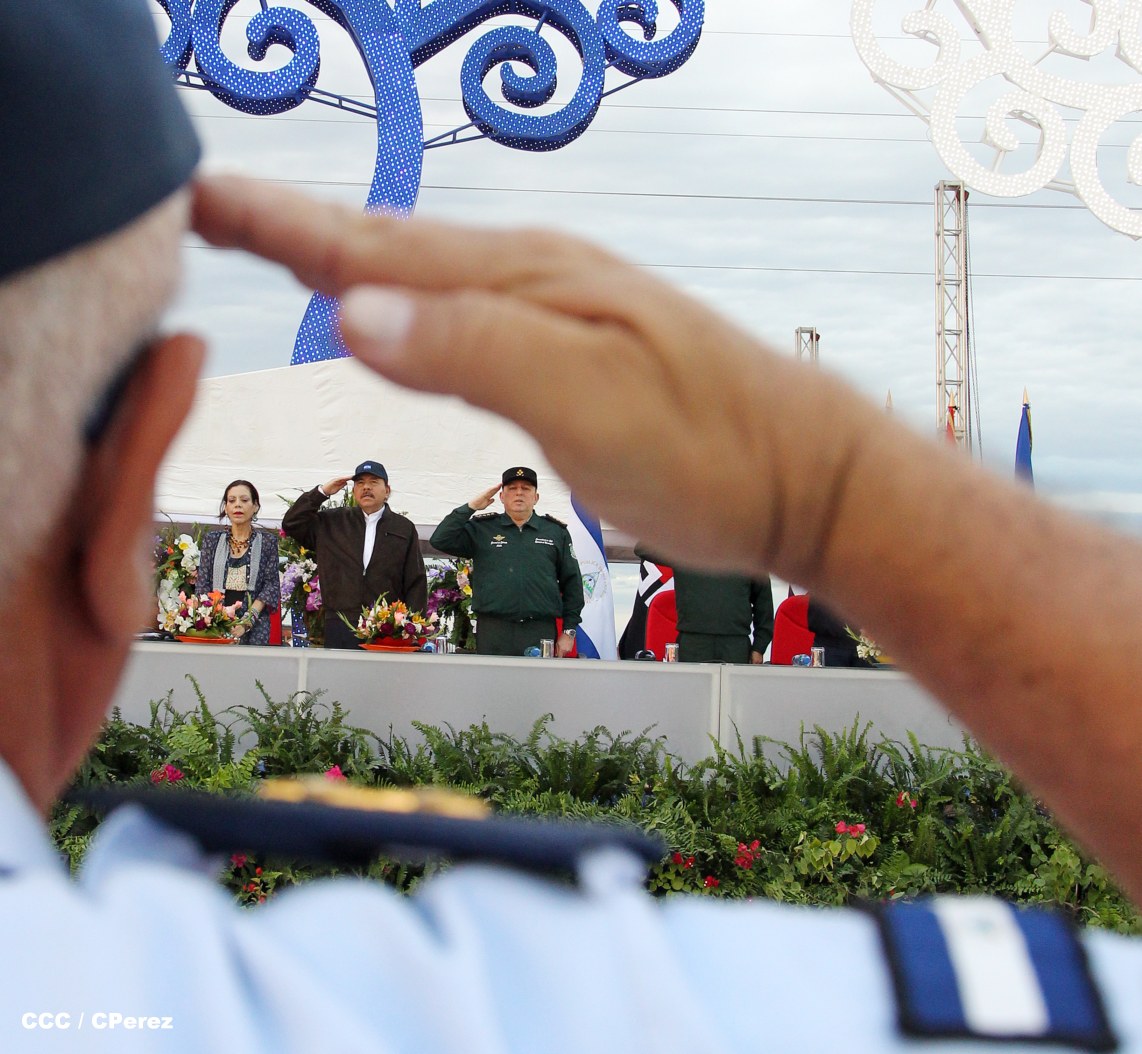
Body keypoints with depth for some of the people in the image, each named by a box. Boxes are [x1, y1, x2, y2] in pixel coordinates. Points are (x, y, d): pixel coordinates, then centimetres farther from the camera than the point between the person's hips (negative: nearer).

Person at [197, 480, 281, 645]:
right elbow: (202, 585, 9)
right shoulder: (212, 540, 14)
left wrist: (247, 621, -12)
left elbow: (272, 585, 2)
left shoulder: (267, 541, 9)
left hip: (254, 629, -1)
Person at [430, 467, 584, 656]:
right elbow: (440, 540, 1)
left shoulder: (557, 532, 14)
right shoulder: (482, 529, 12)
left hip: (541, 634, 1)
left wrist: (569, 631, 8)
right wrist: (471, 507, 0)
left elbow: (572, 584, 14)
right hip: (492, 634, 0)